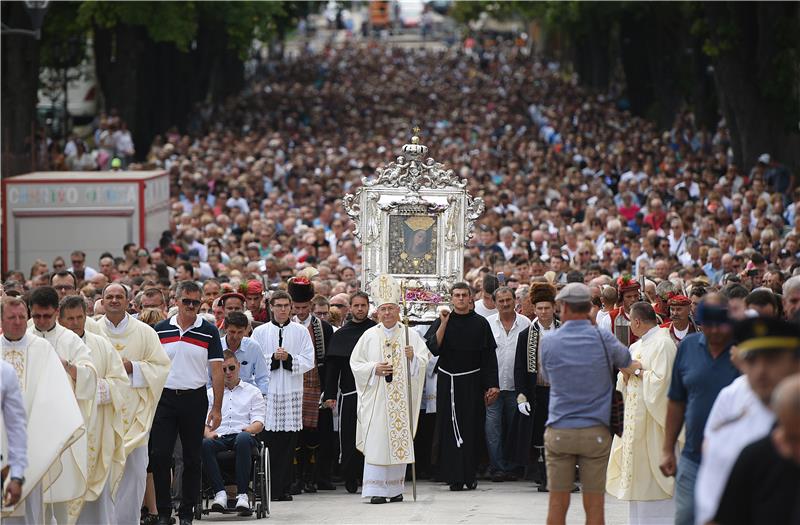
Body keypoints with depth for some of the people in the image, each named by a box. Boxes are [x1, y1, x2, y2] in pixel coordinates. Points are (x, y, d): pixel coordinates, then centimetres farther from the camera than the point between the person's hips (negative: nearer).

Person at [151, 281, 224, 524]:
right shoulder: (161, 329, 5)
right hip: (165, 398, 1)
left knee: (192, 459, 4)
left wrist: (217, 408, -7)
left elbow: (217, 371, -1)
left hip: (194, 399, -1)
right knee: (159, 455, -6)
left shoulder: (209, 332, 1)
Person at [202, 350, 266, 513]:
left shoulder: (252, 392, 20)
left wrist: (250, 429, -15)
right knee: (204, 444, -35)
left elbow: (259, 423, 9)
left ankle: (242, 494, -41)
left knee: (243, 438, -40)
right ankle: (220, 492, -37)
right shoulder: (211, 393, 25)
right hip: (219, 437, 2)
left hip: (242, 435, -1)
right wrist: (208, 432, -9)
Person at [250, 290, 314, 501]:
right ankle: (269, 488, -1)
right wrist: (273, 358, -11)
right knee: (269, 441, -5)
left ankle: (284, 488, 4)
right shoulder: (260, 332, 8)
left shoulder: (300, 331, 10)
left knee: (288, 442, 0)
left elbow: (308, 361, 3)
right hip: (267, 391, -1)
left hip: (292, 392, 1)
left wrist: (289, 358, -11)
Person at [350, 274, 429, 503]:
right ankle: (376, 490, -10)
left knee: (400, 440, 3)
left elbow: (424, 360, 5)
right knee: (376, 440, -9)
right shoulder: (369, 336, 5)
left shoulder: (410, 335, 7)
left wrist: (413, 357, -16)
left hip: (402, 397, 1)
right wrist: (374, 368, -11)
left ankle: (395, 489, 12)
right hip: (376, 397, -1)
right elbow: (355, 363, 5)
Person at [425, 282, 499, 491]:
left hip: (472, 383, -1)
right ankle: (454, 478, 2)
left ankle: (470, 475, 5)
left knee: (471, 429, 0)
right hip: (447, 382, 1)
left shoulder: (480, 323, 2)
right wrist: (443, 324, -15)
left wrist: (492, 385, -4)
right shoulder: (442, 321, 5)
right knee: (450, 429, -1)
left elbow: (489, 356, 2)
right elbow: (433, 348, -8)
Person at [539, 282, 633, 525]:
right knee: (594, 504, 2)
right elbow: (626, 361, 14)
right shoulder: (603, 338, -5)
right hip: (596, 431, -1)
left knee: (557, 503, 5)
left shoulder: (549, 341, -2)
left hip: (558, 431, 1)